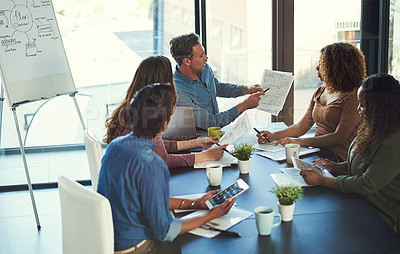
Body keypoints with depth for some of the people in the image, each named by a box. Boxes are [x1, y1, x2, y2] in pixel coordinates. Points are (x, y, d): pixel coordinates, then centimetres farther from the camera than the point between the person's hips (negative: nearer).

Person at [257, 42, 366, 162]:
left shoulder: (352, 97, -11)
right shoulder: (320, 92, 15)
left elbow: (339, 138, -18)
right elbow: (302, 126, 15)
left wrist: (299, 141, -22)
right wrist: (273, 136, 1)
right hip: (316, 151, 7)